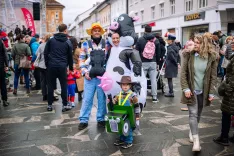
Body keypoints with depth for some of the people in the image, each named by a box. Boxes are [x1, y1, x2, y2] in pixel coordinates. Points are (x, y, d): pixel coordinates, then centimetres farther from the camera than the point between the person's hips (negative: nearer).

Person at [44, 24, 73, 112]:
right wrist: (71, 68, 16)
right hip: (62, 66, -2)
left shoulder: (51, 40, 6)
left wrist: (47, 64, 13)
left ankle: (49, 105, 14)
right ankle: (65, 105, 8)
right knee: (64, 85, 5)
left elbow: (45, 53, 5)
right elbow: (70, 56, 7)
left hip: (51, 65, 2)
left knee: (51, 85, 8)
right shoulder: (68, 42, 3)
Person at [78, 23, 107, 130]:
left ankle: (101, 119, 19)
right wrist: (85, 71, -4)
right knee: (87, 98, 1)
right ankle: (83, 120, 10)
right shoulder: (86, 44, 7)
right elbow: (81, 59, 8)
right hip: (90, 76, 0)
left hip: (103, 75, 1)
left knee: (102, 98, 7)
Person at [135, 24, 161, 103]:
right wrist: (157, 62, 17)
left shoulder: (140, 39, -1)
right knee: (153, 79, 5)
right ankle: (154, 97, 8)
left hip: (143, 63, -2)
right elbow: (158, 53, 10)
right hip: (153, 62, 2)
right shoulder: (156, 40, 7)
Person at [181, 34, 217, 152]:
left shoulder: (211, 57, -5)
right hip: (191, 90, -1)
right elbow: (183, 73, -6)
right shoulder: (189, 55, -6)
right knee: (193, 114, -6)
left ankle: (192, 131, 38)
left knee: (198, 114, 15)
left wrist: (211, 92, -5)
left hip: (203, 91, 2)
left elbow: (213, 76, -2)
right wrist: (185, 88, -14)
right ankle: (196, 140, -3)